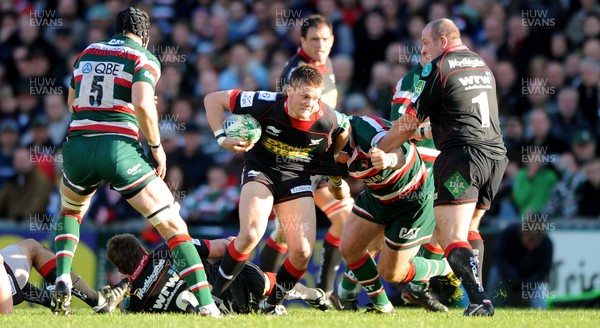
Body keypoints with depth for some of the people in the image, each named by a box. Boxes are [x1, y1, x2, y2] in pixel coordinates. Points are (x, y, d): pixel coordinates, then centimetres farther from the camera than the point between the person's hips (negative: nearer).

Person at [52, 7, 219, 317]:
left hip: (77, 144, 4)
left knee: (70, 211, 35)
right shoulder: (144, 59, 2)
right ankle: (206, 305, -13)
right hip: (120, 148, -4)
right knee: (173, 225, 0)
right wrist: (157, 147, -3)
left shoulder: (87, 53, 18)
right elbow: (143, 105, -15)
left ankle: (62, 280, 13)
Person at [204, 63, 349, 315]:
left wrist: (337, 174, 11)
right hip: (260, 170, -2)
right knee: (251, 234, -27)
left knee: (302, 252, -10)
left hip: (297, 178, 2)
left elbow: (343, 133, 10)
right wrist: (221, 138, -21)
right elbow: (213, 99, -13)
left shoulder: (328, 120, -18)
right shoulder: (266, 104, -24)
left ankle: (274, 302, 17)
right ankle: (215, 294, -11)